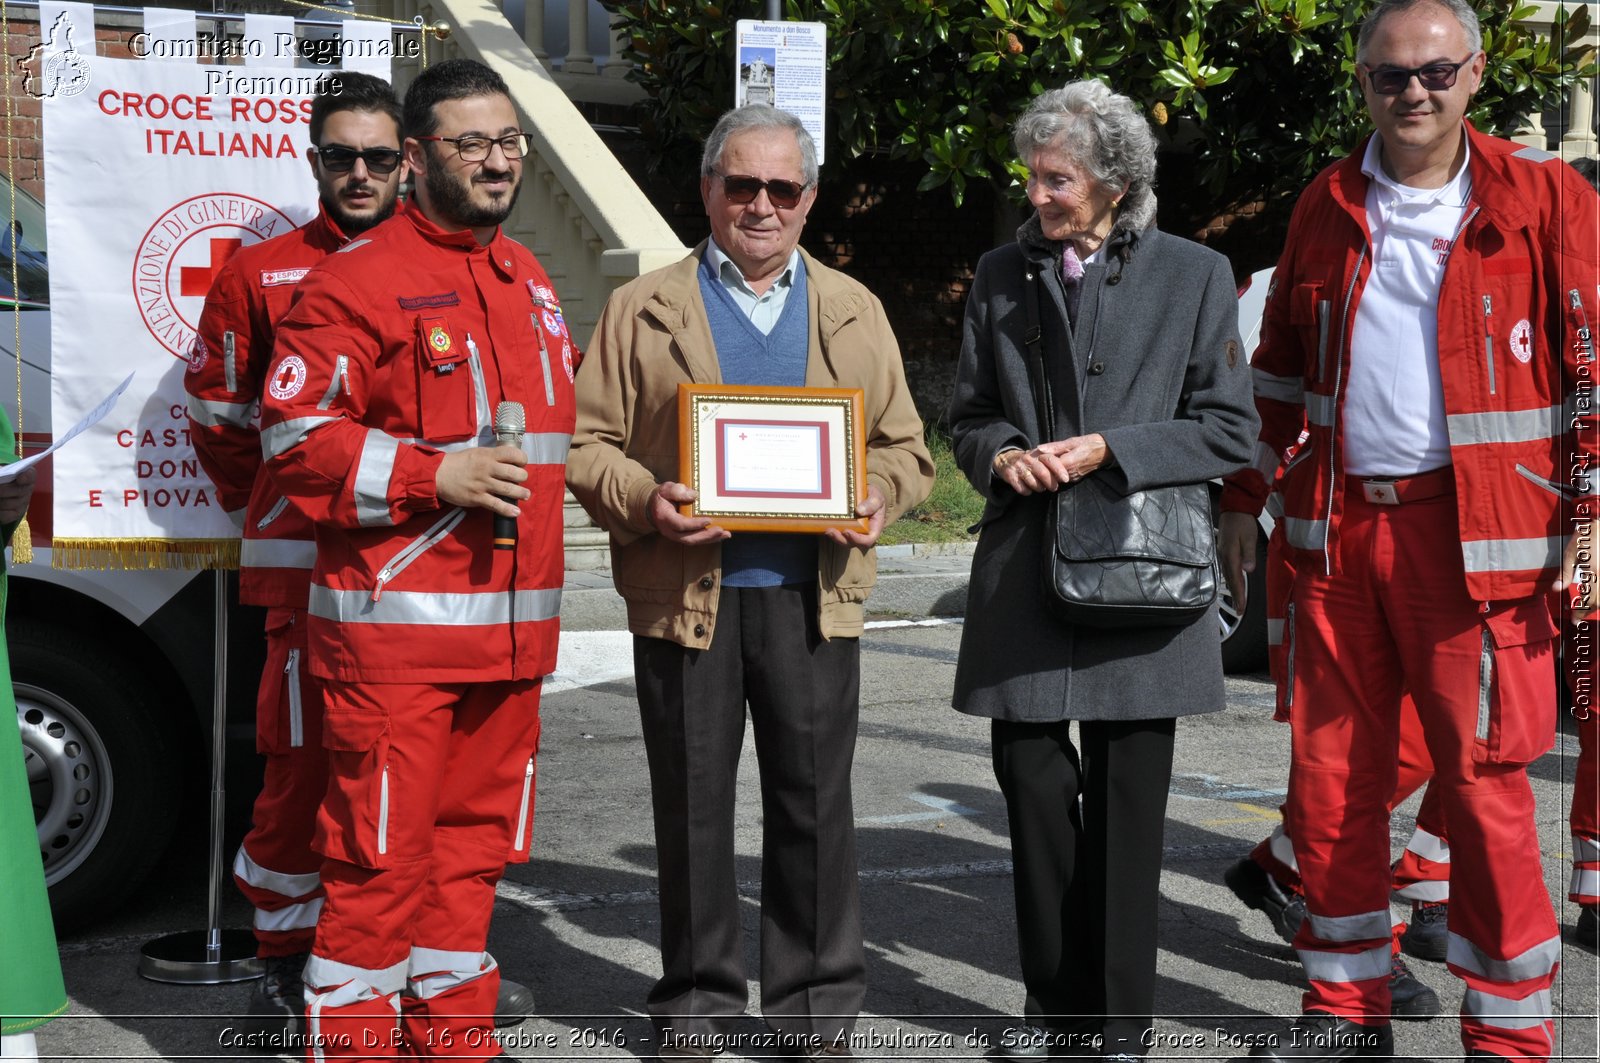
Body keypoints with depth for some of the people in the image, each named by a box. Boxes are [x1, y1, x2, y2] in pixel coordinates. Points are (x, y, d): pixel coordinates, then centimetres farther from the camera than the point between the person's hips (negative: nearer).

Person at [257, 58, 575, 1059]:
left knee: (478, 838, 13)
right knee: (382, 850, -6)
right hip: (394, 627, -7)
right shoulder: (357, 279, -7)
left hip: (510, 623, 7)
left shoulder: (529, 281, 18)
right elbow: (295, 437, -11)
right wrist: (436, 476, -17)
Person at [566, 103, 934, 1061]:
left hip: (814, 594, 1)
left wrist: (877, 498, -7)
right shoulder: (643, 310, 8)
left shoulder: (854, 310, 14)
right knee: (692, 807, 6)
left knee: (815, 803, 5)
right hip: (685, 594, -1)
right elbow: (588, 442, 4)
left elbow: (906, 447, 14)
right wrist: (644, 501, -15)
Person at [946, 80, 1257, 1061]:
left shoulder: (1195, 275, 1)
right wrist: (1004, 457, -5)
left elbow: (1230, 429, 0)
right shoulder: (1002, 275, 10)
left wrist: (1109, 450, -12)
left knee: (1126, 800, 2)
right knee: (1032, 778, 4)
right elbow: (968, 417, 17)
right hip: (1025, 571, 3)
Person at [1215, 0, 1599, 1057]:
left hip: (1475, 533, -4)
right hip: (1338, 529, 5)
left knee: (1482, 782, -2)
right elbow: (1281, 362, 20)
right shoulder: (1327, 205, 12)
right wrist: (1244, 496, 19)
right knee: (1329, 773, 9)